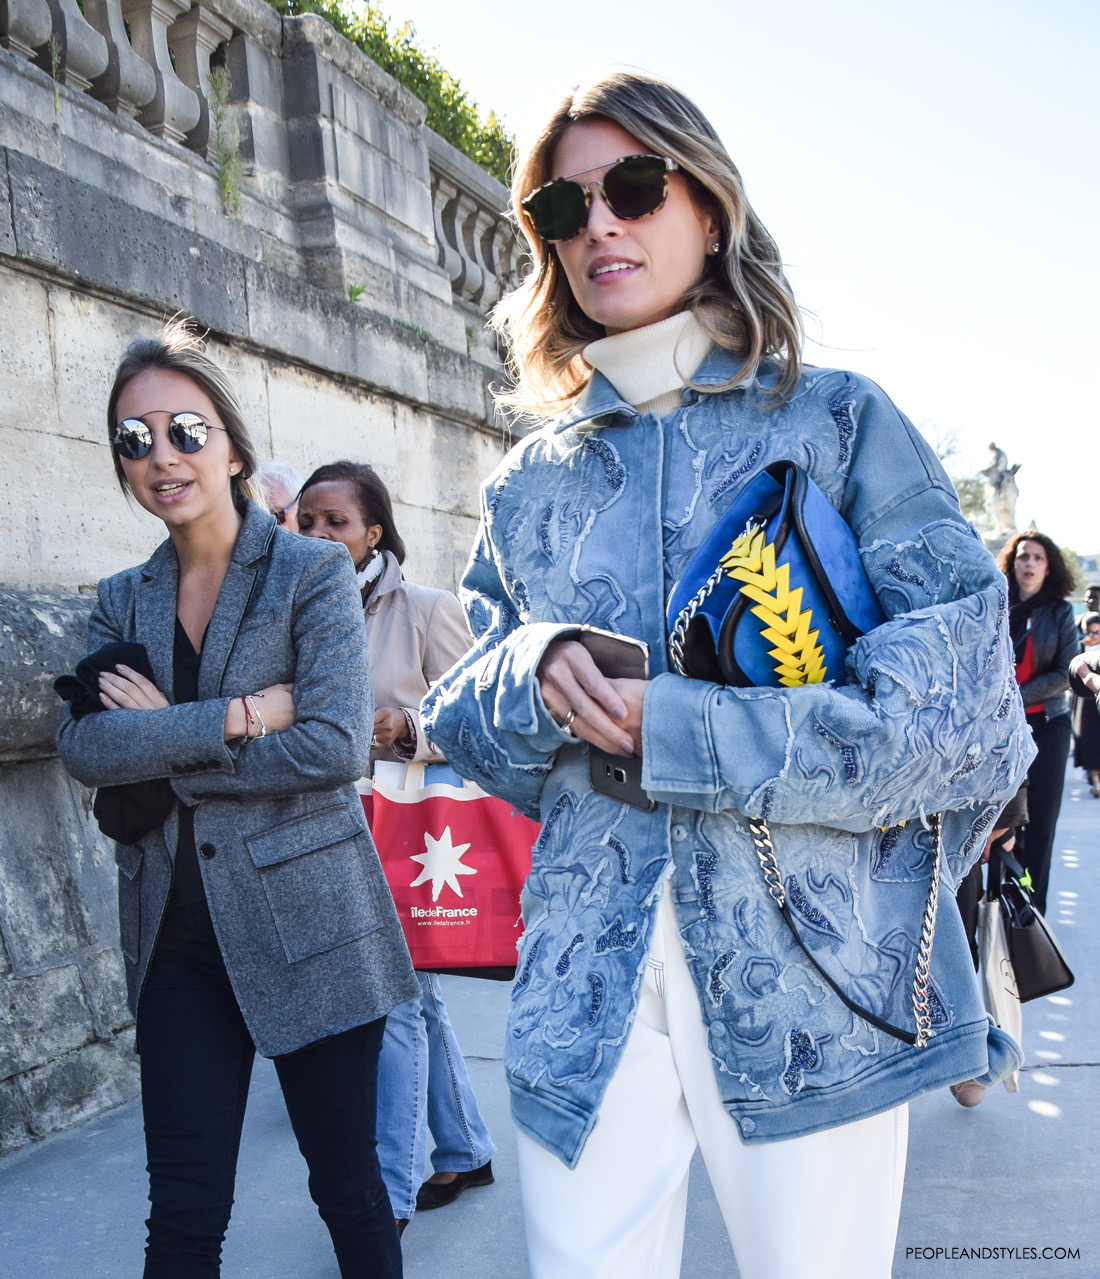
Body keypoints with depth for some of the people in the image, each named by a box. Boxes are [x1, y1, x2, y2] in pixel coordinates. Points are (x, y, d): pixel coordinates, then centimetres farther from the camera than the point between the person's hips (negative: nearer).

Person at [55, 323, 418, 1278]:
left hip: (307, 923, -3)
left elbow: (336, 746, -16)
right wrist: (239, 715, -17)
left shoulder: (314, 573, -4)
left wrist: (163, 741, -11)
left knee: (347, 1182, 12)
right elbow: (84, 748, -7)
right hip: (177, 936, 4)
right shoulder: (124, 603, 9)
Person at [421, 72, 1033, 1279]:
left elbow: (963, 706, -9)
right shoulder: (527, 484, 11)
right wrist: (536, 676, -11)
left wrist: (670, 727, -15)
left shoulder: (840, 420, 1)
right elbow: (463, 721, 12)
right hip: (587, 981, 3)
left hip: (812, 975, -2)